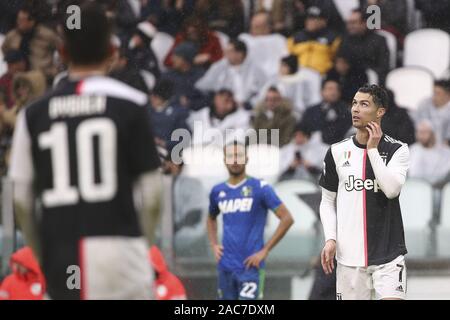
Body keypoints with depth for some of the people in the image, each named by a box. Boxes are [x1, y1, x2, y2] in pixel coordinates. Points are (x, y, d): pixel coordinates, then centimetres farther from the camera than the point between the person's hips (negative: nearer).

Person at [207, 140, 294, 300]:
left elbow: (287, 219, -9)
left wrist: (265, 251, -11)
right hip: (225, 266, 6)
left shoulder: (260, 188, -6)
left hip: (250, 265, -5)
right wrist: (214, 245, 12)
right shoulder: (218, 192, 10)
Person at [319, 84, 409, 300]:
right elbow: (328, 201, 13)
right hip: (349, 256, 3)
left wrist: (373, 149, -12)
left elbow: (392, 189, -17)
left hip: (388, 256, -3)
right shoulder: (337, 152, 7)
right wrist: (330, 239, 0)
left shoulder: (397, 150, 0)